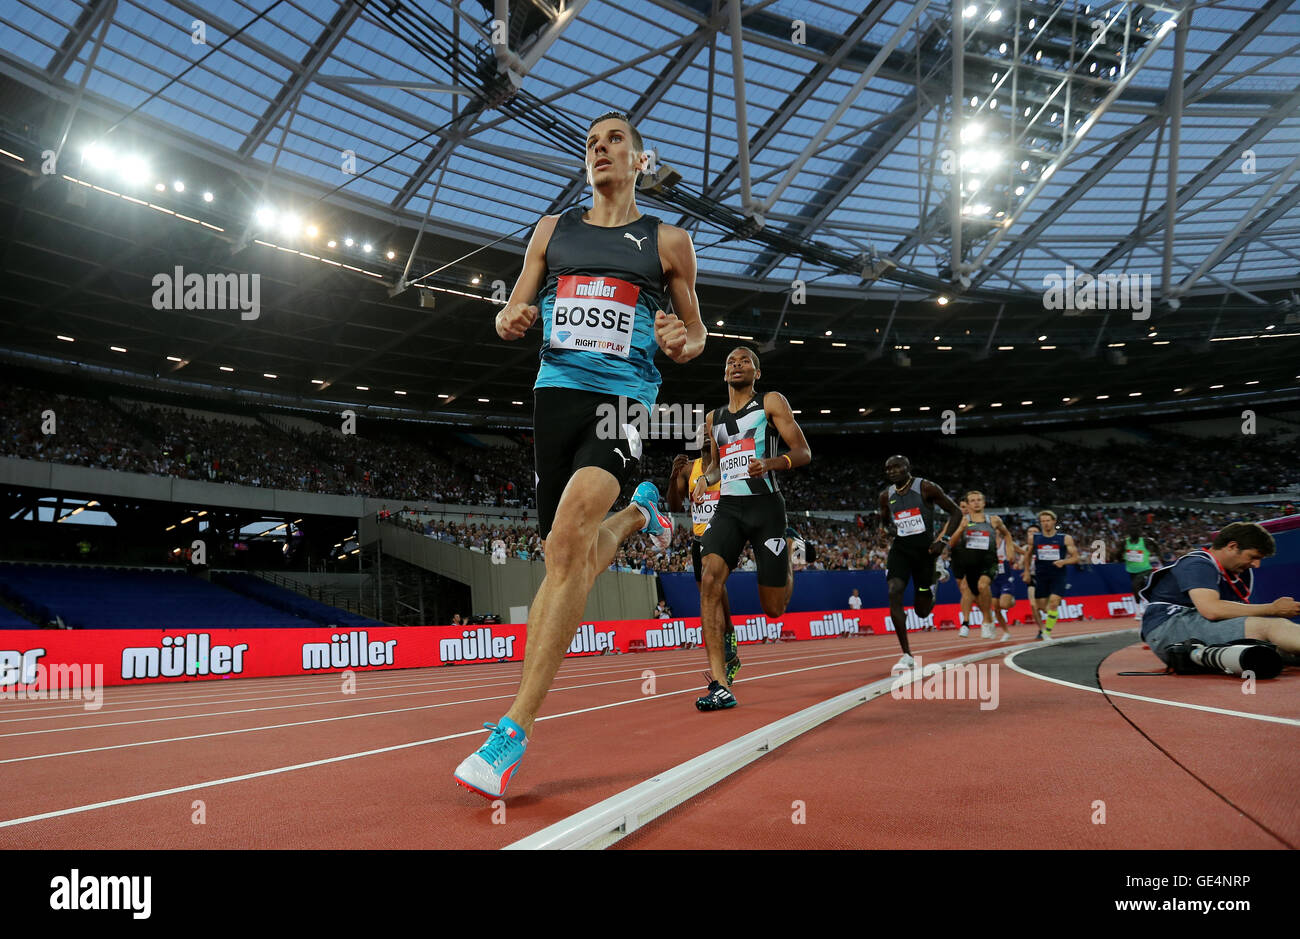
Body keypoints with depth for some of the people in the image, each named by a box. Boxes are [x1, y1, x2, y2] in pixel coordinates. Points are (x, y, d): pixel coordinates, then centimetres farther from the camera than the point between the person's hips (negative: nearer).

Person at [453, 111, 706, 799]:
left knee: (568, 536, -28)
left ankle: (515, 726, -25)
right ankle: (638, 515, 44)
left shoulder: (668, 241, 12)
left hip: (624, 395, -4)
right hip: (556, 389, 4)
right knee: (572, 560, 9)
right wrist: (509, 321, -6)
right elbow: (513, 314, 19)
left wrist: (681, 343, -6)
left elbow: (695, 338, 18)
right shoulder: (553, 230, 18)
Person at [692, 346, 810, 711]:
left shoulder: (771, 402, 4)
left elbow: (803, 452, -1)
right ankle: (720, 686, -23)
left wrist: (770, 463, -21)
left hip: (765, 505, -3)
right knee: (710, 580, -24)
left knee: (774, 608, 3)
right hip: (728, 507, 3)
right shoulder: (713, 418, 18)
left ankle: (788, 545, 40)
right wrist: (704, 479, 9)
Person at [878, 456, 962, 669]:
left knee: (922, 611, 4)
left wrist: (943, 540, -12)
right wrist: (889, 529, -2)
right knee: (894, 593, -23)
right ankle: (907, 655, -16)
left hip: (924, 549, -3)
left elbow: (955, 511, -2)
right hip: (900, 549, 3)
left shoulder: (925, 488, -7)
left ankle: (935, 576, 39)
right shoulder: (886, 496, 5)